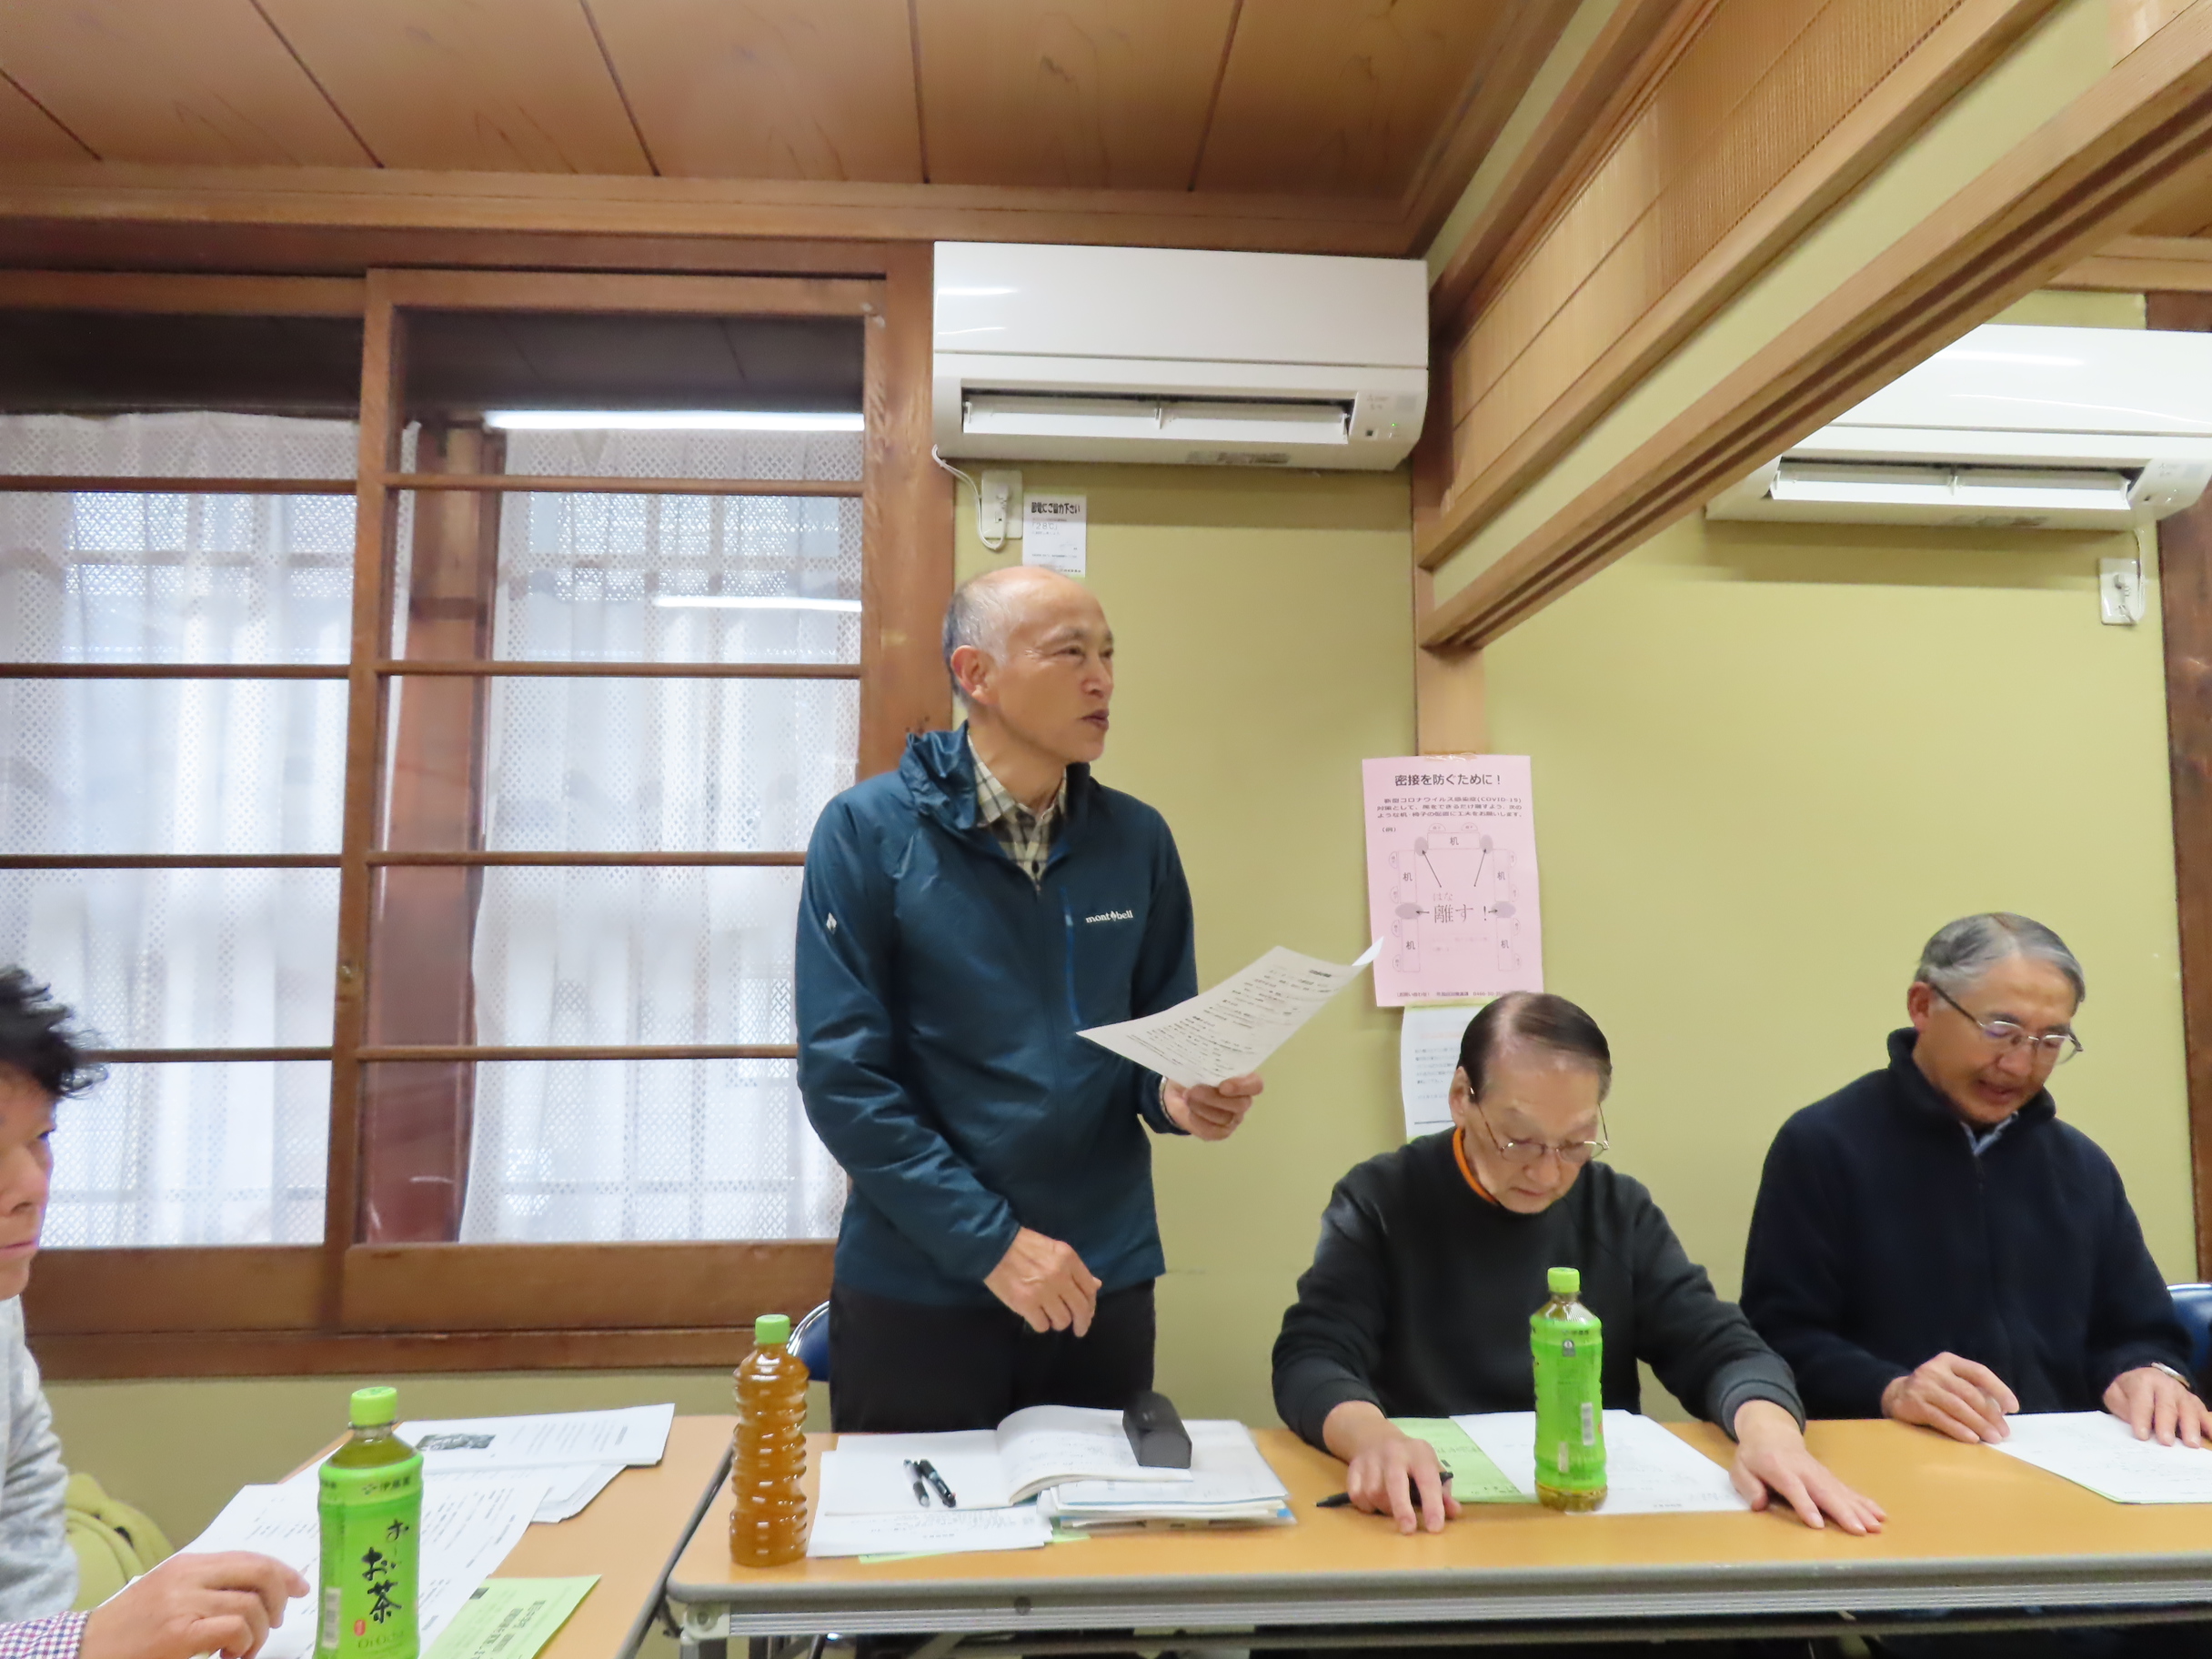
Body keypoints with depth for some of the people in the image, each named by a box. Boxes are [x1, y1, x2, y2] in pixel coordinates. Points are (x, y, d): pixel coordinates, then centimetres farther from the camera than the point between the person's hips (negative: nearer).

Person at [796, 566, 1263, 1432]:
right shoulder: (867, 829, -10)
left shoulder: (1137, 839, 2)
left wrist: (1179, 1094, -14)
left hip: (1101, 1281, 3)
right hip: (915, 1284, -3)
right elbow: (842, 1073, -13)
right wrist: (991, 1239, -16)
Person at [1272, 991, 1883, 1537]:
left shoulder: (1621, 1212, 7)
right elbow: (1311, 1358, -13)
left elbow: (1717, 1348, 1)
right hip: (1427, 1513, -3)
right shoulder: (1379, 1201, -4)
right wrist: (1373, 1437, -34)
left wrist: (1769, 1430, -21)